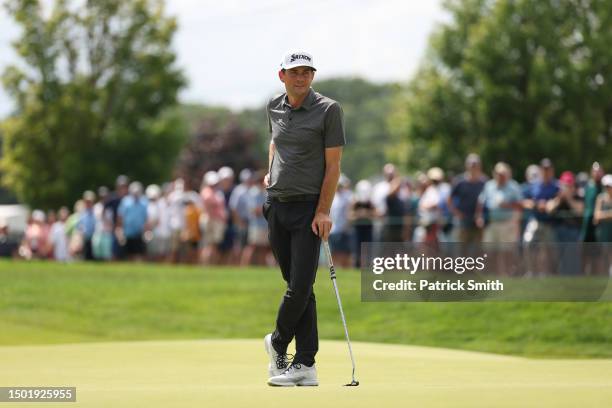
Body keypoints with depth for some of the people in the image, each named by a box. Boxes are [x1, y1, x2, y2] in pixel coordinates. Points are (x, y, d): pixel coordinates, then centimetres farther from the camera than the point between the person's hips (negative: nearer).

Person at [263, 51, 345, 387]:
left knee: (300, 286, -9)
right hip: (277, 205, 5)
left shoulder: (328, 110, -7)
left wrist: (323, 211, -14)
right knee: (298, 287, 5)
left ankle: (278, 343, 15)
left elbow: (333, 164, -8)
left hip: (308, 209, -5)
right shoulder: (274, 108, 10)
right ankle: (305, 366, 4)